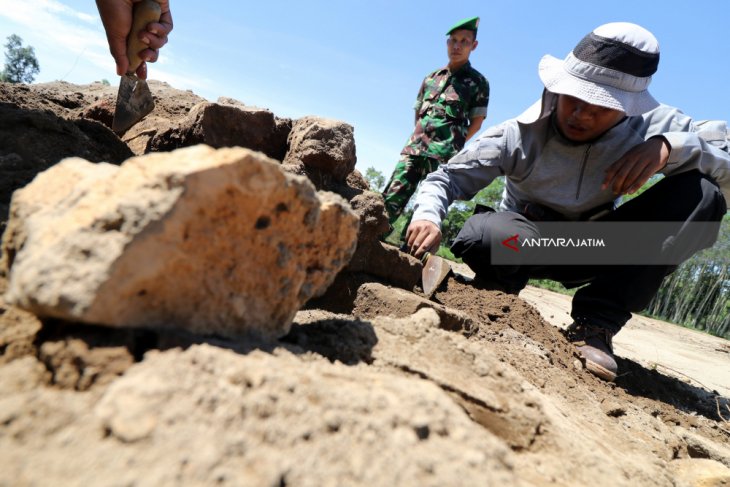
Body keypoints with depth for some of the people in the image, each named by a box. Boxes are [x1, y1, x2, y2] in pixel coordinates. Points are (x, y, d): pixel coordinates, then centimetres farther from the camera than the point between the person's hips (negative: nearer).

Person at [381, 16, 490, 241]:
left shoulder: (478, 82, 7)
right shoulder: (431, 78, 18)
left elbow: (476, 122, 6)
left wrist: (452, 144, 2)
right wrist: (421, 138, 10)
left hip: (444, 155, -4)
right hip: (415, 147, 4)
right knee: (392, 197, -5)